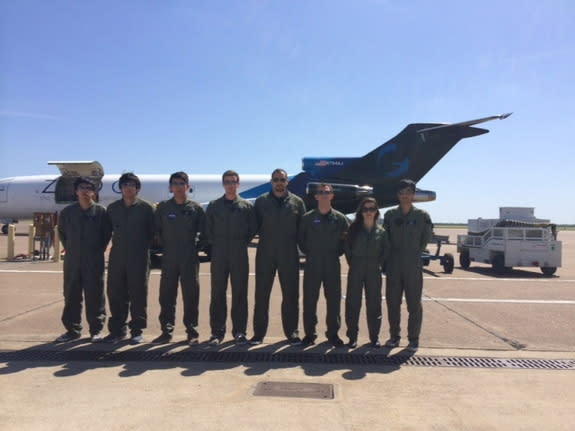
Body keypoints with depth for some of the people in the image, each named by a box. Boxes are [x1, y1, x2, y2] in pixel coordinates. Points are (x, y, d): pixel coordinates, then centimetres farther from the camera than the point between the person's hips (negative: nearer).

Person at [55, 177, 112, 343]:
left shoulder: (101, 211, -4)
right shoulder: (67, 212, 4)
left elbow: (107, 234, 3)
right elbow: (62, 232, 18)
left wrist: (99, 251, 1)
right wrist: (69, 249, 11)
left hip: (94, 262, -3)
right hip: (72, 261, 3)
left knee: (95, 296, 2)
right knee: (71, 295, 10)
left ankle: (96, 330, 13)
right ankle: (72, 329, 22)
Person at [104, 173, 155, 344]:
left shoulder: (146, 208, -1)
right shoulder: (112, 208, 10)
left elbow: (152, 232, 2)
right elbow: (108, 231, 18)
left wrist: (143, 248, 0)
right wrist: (118, 245, 10)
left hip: (139, 258, -4)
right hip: (117, 257, 4)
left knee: (138, 294, 1)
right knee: (115, 293, 8)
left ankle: (137, 331, 12)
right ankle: (117, 329, 20)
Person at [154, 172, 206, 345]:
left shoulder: (195, 208, 2)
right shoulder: (163, 207, 5)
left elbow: (203, 230, 7)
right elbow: (157, 230, 12)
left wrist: (196, 245, 1)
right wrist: (164, 245, 6)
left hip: (189, 258, -1)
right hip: (169, 258, 2)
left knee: (190, 295, 2)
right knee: (166, 295, 6)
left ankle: (192, 332, 11)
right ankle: (166, 331, 17)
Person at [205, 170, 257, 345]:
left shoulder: (247, 206, 5)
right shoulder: (213, 206, 8)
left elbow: (253, 228, 9)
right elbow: (207, 228, 11)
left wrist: (243, 243, 2)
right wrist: (214, 243, 2)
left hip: (240, 256, -1)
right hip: (219, 255, 1)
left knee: (240, 294, 3)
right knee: (217, 293, 4)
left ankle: (239, 331, 12)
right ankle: (217, 331, 13)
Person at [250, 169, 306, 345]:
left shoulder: (297, 202, 4)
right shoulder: (261, 201, 5)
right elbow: (256, 225, 6)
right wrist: (266, 238, -2)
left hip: (289, 255, 0)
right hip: (265, 254, 0)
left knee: (291, 294, 6)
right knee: (261, 294, 5)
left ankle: (292, 332, 18)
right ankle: (259, 333, 16)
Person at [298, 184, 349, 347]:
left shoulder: (340, 218, 3)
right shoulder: (307, 218, 0)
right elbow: (300, 238, 10)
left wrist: (338, 252, 3)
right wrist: (308, 252, 3)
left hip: (332, 263, 1)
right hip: (312, 264, 0)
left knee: (334, 299, 5)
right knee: (310, 299, 3)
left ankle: (333, 333, 18)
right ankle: (309, 333, 15)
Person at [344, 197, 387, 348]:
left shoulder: (381, 231, 3)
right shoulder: (354, 228, 1)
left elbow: (386, 251, 9)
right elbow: (347, 248, 4)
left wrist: (379, 265, 0)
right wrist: (352, 263, 0)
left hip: (374, 273, 1)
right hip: (355, 272, 0)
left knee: (374, 304, 6)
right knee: (353, 303, 2)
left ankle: (374, 337, 19)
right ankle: (352, 337, 13)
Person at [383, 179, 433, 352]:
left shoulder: (422, 216, 0)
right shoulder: (390, 215, 5)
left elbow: (426, 238, 6)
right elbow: (385, 238, 10)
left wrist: (415, 254, 3)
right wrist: (390, 257, 5)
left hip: (413, 266, -2)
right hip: (393, 266, 2)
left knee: (414, 304, 4)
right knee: (392, 302, 9)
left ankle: (414, 339, 17)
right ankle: (394, 336, 23)